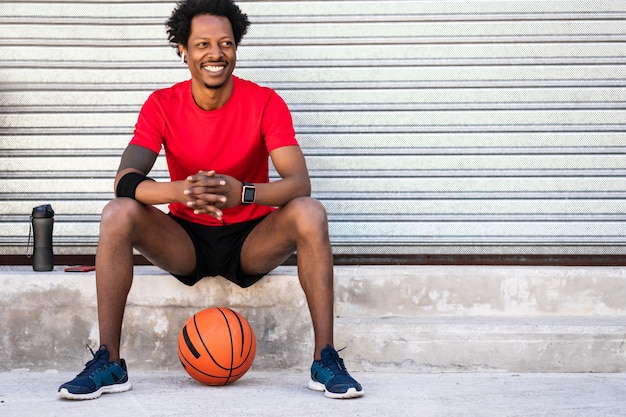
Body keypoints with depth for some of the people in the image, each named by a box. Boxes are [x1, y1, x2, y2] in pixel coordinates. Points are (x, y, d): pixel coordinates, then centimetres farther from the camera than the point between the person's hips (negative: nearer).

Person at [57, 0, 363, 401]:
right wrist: (179, 191, -41)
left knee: (310, 213, -30)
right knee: (118, 214, -25)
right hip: (185, 241, 1)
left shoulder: (265, 103, -10)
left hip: (251, 240, -1)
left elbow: (299, 183, -21)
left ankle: (325, 361, -26)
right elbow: (126, 181, -19)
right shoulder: (162, 105, -7)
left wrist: (242, 193, -41)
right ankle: (109, 363, -21)